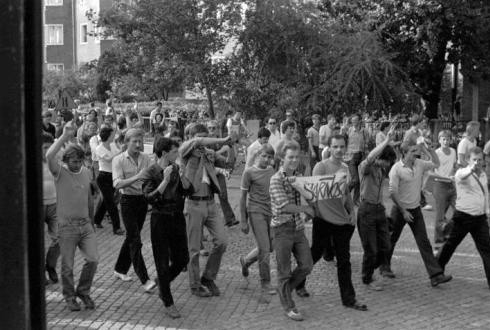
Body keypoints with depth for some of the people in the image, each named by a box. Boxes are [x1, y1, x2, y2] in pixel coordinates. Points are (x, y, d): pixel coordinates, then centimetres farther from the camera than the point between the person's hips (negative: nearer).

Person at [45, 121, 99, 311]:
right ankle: (69, 297, 25)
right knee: (67, 266, 5)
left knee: (93, 259, -2)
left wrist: (92, 221, 21)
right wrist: (65, 136, -30)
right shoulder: (60, 172, -7)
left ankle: (83, 291, 19)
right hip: (67, 226, -4)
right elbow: (49, 156, -30)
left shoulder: (86, 172, 8)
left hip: (85, 224, 4)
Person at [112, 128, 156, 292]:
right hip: (128, 200, -5)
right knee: (135, 241, -8)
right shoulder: (118, 160, -8)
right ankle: (144, 280, -9)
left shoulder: (145, 158, 6)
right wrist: (137, 177, -31)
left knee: (131, 237, 16)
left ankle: (120, 269, 34)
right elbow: (117, 183, -21)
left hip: (143, 200, 5)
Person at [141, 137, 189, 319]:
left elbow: (187, 190, 9)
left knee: (182, 259, 11)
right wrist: (165, 179, -26)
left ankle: (163, 284, 38)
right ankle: (168, 304, 15)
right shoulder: (150, 173, -12)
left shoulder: (176, 169, 5)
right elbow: (150, 198, -23)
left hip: (177, 217, 5)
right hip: (160, 220, -5)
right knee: (163, 263, 4)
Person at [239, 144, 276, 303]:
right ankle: (265, 286, 1)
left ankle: (246, 260, 39)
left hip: (270, 212, 6)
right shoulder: (249, 172, -5)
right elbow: (243, 197, -2)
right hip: (256, 212, -6)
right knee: (264, 249, -9)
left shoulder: (271, 170, 10)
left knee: (270, 247, 12)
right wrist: (243, 221, -3)